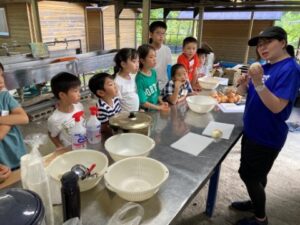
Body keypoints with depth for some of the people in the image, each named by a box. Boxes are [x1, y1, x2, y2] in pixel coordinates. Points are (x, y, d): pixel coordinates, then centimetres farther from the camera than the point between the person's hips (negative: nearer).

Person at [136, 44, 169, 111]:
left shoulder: (154, 72, 4)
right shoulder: (140, 78, -15)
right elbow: (142, 102, -15)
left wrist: (161, 102, 1)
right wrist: (159, 107, -13)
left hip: (156, 107, 6)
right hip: (146, 110, -6)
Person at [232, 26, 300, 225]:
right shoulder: (266, 66, 6)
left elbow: (277, 107, -27)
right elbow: (245, 93, 10)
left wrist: (258, 82, -37)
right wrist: (243, 83, -11)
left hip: (267, 136, -8)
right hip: (253, 131, 8)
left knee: (249, 175, 4)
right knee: (256, 174, 22)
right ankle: (256, 202, 43)